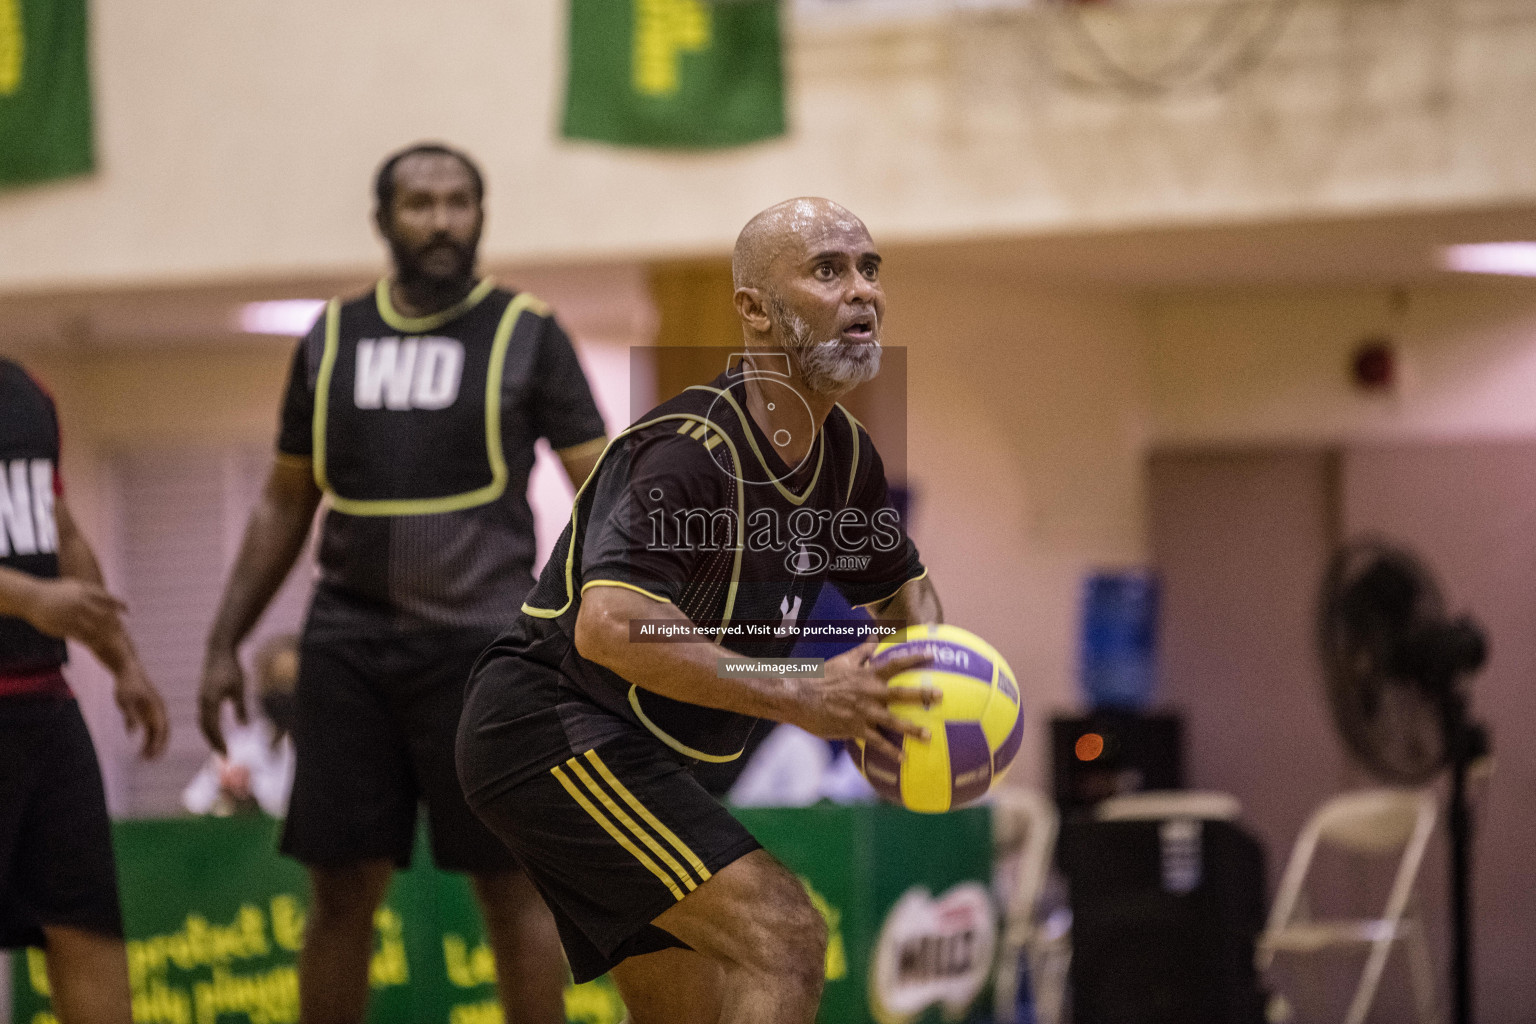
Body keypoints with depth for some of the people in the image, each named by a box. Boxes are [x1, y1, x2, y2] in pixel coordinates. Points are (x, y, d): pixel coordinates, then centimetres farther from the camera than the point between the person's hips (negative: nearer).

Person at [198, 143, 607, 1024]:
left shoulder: (528, 334, 1)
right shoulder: (332, 338, 11)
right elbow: (285, 504, 17)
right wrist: (225, 645, 12)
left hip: (480, 643, -3)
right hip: (349, 643, 3)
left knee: (514, 884, -2)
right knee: (341, 891, 5)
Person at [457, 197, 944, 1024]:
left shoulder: (846, 455, 7)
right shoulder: (691, 448, -22)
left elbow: (902, 589, 24)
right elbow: (610, 627, -33)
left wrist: (931, 674, 0)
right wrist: (800, 699, -32)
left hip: (620, 756, 10)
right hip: (550, 727, -10)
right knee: (784, 938, -21)